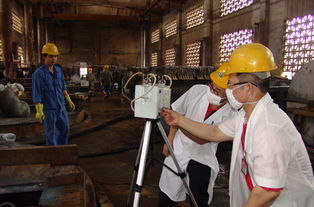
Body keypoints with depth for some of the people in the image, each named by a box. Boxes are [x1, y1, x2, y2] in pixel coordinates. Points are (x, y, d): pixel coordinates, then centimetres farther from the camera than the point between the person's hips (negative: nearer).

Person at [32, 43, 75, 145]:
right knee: (50, 133, 4)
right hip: (48, 109, -6)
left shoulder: (58, 70, 4)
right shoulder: (38, 73, -16)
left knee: (65, 129, 15)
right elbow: (36, 94, -18)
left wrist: (69, 101, 15)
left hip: (61, 107, 6)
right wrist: (39, 111, -23)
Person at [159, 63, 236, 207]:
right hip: (178, 151, 3)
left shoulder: (229, 113, -22)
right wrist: (170, 140, 0)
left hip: (202, 158, -2)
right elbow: (177, 113, 1)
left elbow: (202, 138, -24)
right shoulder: (197, 90, -14)